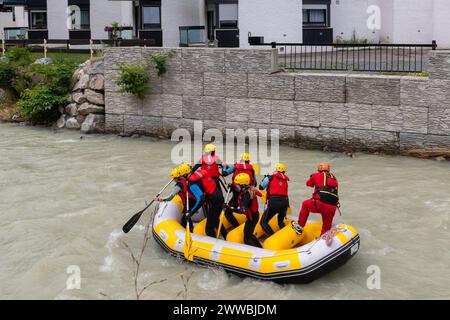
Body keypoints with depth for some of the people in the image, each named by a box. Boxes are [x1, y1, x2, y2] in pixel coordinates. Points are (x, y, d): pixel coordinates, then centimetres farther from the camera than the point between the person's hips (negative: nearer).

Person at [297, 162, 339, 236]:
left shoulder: (317, 175, 14)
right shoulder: (334, 178, 24)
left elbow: (309, 184, 31)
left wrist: (312, 177, 52)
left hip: (320, 203, -3)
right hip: (332, 208, 3)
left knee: (305, 205, 26)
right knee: (326, 228, 17)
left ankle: (300, 226, 22)